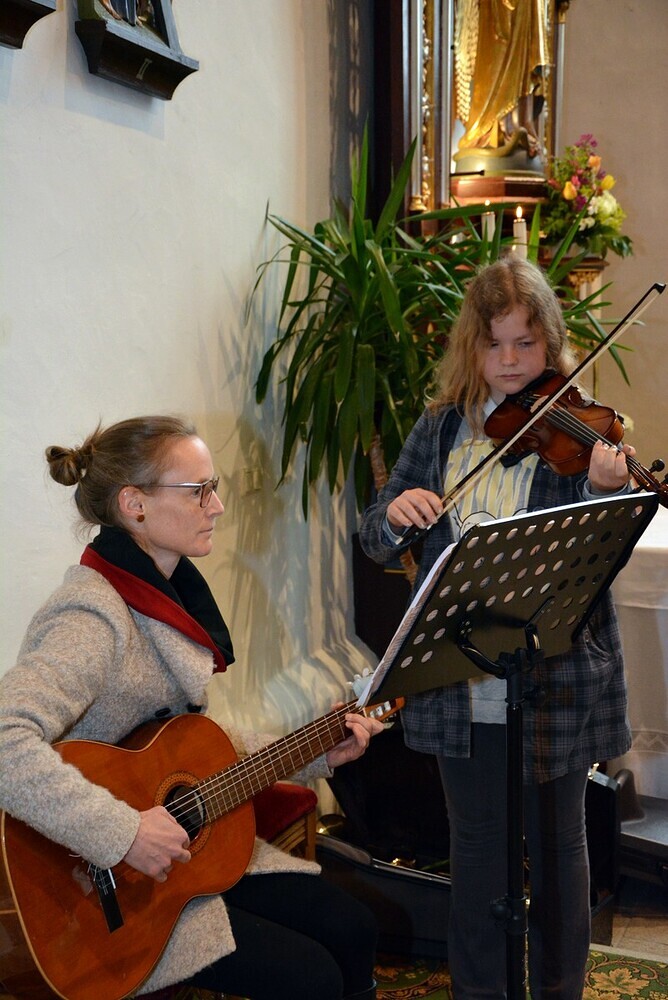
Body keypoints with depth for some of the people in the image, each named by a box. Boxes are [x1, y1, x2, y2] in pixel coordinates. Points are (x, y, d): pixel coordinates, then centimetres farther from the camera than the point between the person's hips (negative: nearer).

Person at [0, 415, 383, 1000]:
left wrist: (315, 753, 11)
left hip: (186, 849, 9)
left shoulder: (169, 598, 7)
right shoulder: (94, 618, -24)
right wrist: (123, 833, -37)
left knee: (352, 929, 6)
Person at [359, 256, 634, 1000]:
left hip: (556, 684, -2)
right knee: (477, 846, 15)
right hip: (463, 687, 3)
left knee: (556, 843, 13)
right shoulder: (441, 427, 4)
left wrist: (606, 490, -36)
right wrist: (395, 514, -19)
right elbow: (375, 540, 4)